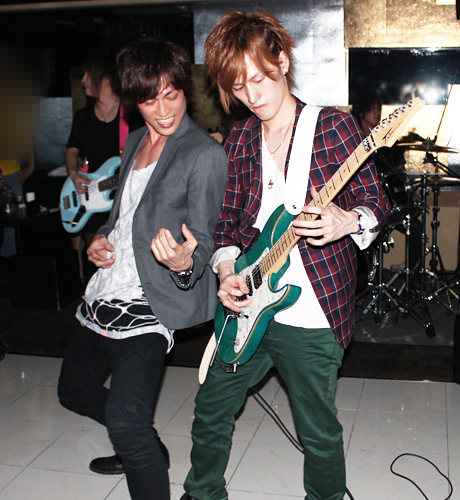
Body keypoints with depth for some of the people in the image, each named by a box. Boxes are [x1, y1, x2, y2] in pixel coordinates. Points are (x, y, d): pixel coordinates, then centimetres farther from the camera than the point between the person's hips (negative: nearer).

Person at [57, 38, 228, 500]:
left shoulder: (204, 155, -11)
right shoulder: (134, 142, 13)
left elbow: (203, 237, -14)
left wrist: (185, 261, -37)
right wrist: (101, 238, 5)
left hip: (147, 305, -9)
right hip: (102, 293, 9)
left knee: (125, 420, -21)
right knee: (74, 390, 24)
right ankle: (140, 447, 45)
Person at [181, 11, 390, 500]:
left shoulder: (334, 125, -7)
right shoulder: (239, 140, 7)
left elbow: (376, 201, -5)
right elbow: (227, 221, 11)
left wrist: (347, 221, -27)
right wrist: (226, 270, -7)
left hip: (313, 315, -5)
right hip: (247, 306, 5)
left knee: (319, 432, 9)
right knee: (210, 413, 17)